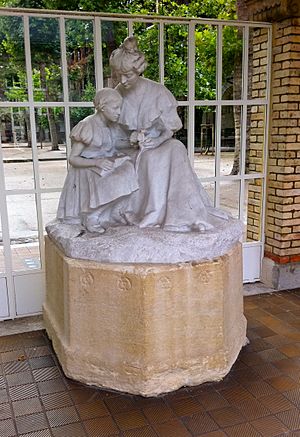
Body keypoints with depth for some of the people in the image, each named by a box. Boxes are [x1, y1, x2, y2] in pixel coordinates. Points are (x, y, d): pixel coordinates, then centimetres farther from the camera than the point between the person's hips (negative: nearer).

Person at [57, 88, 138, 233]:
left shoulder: (112, 125, 5)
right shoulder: (87, 127, -15)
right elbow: (72, 159, -13)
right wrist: (97, 162, -28)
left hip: (107, 167, 7)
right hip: (87, 171, -7)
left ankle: (114, 212, -5)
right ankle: (91, 216, -10)